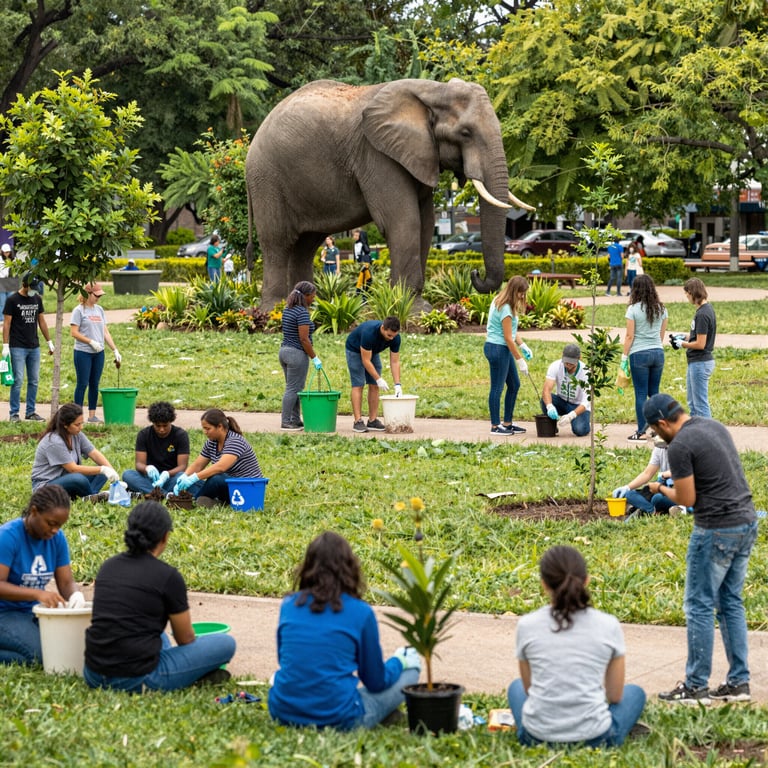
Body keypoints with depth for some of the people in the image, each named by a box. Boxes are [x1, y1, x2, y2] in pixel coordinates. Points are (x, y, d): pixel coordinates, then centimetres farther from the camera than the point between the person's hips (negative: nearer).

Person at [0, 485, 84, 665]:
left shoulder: (57, 538, 0)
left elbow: (66, 582, 1)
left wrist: (76, 595, -24)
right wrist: (37, 593, -37)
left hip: (33, 612, 7)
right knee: (42, 654, -28)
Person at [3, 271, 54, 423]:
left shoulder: (37, 299, 11)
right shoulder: (12, 300, -5)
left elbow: (42, 321, 17)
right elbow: (7, 323, -6)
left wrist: (50, 342, 16)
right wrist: (5, 345, -12)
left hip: (34, 347, 6)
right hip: (18, 348, -6)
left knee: (34, 381, 6)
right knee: (18, 380, -7)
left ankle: (30, 412, 13)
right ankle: (14, 413, -2)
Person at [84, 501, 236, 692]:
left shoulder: (108, 567, 10)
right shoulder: (168, 576, -8)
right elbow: (186, 639, 5)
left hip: (93, 676, 7)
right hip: (137, 680, -7)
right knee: (226, 643, 4)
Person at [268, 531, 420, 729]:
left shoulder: (289, 605, 3)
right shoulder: (360, 613, -8)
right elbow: (376, 683, 2)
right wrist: (398, 662, 25)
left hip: (283, 713, 2)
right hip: (337, 719, -2)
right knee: (410, 672, 18)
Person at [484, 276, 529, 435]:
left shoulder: (500, 303, 11)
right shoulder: (505, 309, -19)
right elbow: (508, 338, -18)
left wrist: (522, 345, 6)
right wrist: (520, 359, -14)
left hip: (504, 349, 11)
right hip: (497, 349, -11)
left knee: (514, 385, 15)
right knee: (497, 387, -3)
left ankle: (507, 423, 22)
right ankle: (495, 426, 4)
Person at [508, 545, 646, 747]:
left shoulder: (527, 625, -4)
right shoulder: (608, 625, -6)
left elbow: (529, 688, 9)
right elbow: (615, 696, 3)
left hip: (537, 737, 1)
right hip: (595, 739, -1)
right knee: (635, 692, 30)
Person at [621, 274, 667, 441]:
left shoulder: (634, 309, -9)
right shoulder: (661, 309, 5)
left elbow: (629, 336, -8)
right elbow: (662, 334, 12)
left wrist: (624, 357, -2)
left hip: (639, 354, -5)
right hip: (658, 353, 5)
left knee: (641, 394, 1)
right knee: (654, 393, 14)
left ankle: (641, 432, 3)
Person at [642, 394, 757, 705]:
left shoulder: (680, 446, -16)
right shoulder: (715, 426, 11)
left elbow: (686, 499, -12)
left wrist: (662, 490, 7)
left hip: (717, 531, -9)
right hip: (747, 522, 9)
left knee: (699, 606, 1)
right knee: (731, 603, 15)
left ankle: (696, 687, 6)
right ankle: (739, 682, 17)